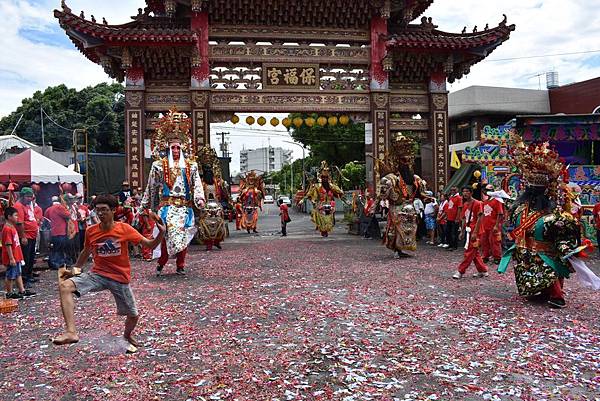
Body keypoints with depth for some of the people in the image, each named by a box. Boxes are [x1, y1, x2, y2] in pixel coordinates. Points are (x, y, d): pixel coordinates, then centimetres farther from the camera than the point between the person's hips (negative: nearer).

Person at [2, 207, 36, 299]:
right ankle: (9, 294, 12)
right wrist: (11, 258, -22)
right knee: (10, 276, 2)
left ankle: (22, 291, 24)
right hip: (12, 258, -10)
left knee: (18, 274, 15)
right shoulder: (7, 229, -18)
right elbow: (8, 245, -21)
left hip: (16, 257, 10)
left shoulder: (12, 227, 11)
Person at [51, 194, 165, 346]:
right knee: (65, 286, -24)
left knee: (133, 315, 8)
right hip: (97, 274, 2)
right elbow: (86, 252, 16)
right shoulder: (91, 231, -4)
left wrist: (161, 233, -29)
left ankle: (127, 335, 45)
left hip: (120, 278, -1)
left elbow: (150, 245, -11)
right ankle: (71, 332, -30)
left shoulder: (125, 229, -12)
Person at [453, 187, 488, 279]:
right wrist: (462, 232, 13)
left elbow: (479, 219, -16)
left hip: (475, 231, -9)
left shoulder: (477, 203, -12)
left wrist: (475, 232, -21)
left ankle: (460, 271, -3)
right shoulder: (465, 204, 12)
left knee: (469, 252, -5)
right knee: (475, 253, 13)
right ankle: (483, 271, 23)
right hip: (468, 230, 9)